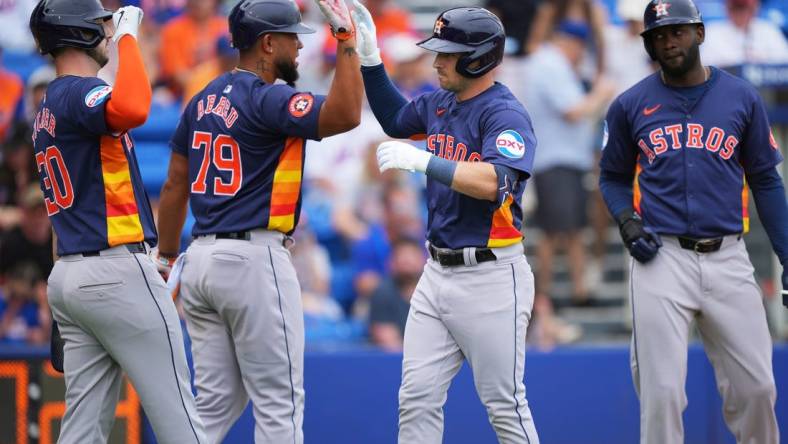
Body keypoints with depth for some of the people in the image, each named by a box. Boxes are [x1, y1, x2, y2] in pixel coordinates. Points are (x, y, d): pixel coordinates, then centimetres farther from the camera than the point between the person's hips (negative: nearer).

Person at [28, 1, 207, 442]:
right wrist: (128, 36, -21)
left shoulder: (48, 108, 18)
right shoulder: (81, 92, -12)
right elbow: (132, 110, -36)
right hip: (116, 272, -9)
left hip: (68, 273, 9)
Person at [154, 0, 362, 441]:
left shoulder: (205, 100, 13)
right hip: (253, 257, -8)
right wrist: (347, 39, -21)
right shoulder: (266, 99, -12)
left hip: (202, 259, 8)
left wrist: (167, 260, 21)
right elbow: (345, 115, -27)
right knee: (279, 403, -3)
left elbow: (175, 186, 15)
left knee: (216, 404, 11)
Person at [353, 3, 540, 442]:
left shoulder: (505, 114, -15)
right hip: (438, 272, 8)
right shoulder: (440, 103, 10)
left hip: (489, 277, -8)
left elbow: (493, 182, -31)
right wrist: (370, 57, 20)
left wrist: (421, 160, -30)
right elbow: (395, 119, 31)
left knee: (505, 406, -1)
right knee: (416, 398, 5)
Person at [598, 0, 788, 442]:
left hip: (727, 257, 1)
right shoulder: (630, 105, 5)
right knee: (662, 391, -6)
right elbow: (613, 176, 16)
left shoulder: (742, 98, 6)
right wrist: (627, 222, -4)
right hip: (661, 257, -1)